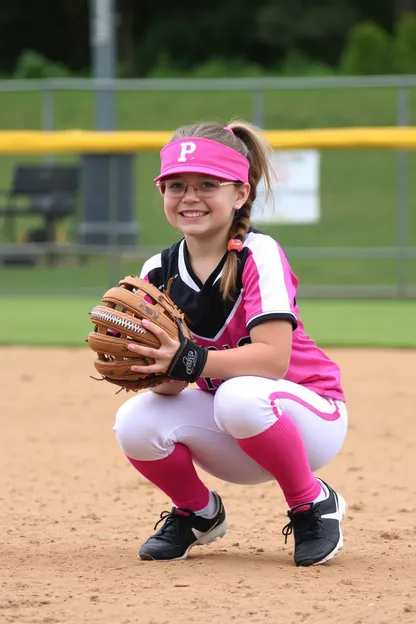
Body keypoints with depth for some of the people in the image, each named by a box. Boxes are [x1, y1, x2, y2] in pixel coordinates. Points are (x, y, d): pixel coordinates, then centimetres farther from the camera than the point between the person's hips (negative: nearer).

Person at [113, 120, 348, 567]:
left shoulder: (259, 256, -18)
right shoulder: (159, 273, -3)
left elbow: (274, 358, -29)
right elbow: (172, 383, -8)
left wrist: (187, 361, -41)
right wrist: (150, 366, -31)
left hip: (308, 416, -5)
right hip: (230, 446, 5)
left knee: (239, 396, -37)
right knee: (135, 423, -22)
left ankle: (313, 505, -11)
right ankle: (198, 512, 10)